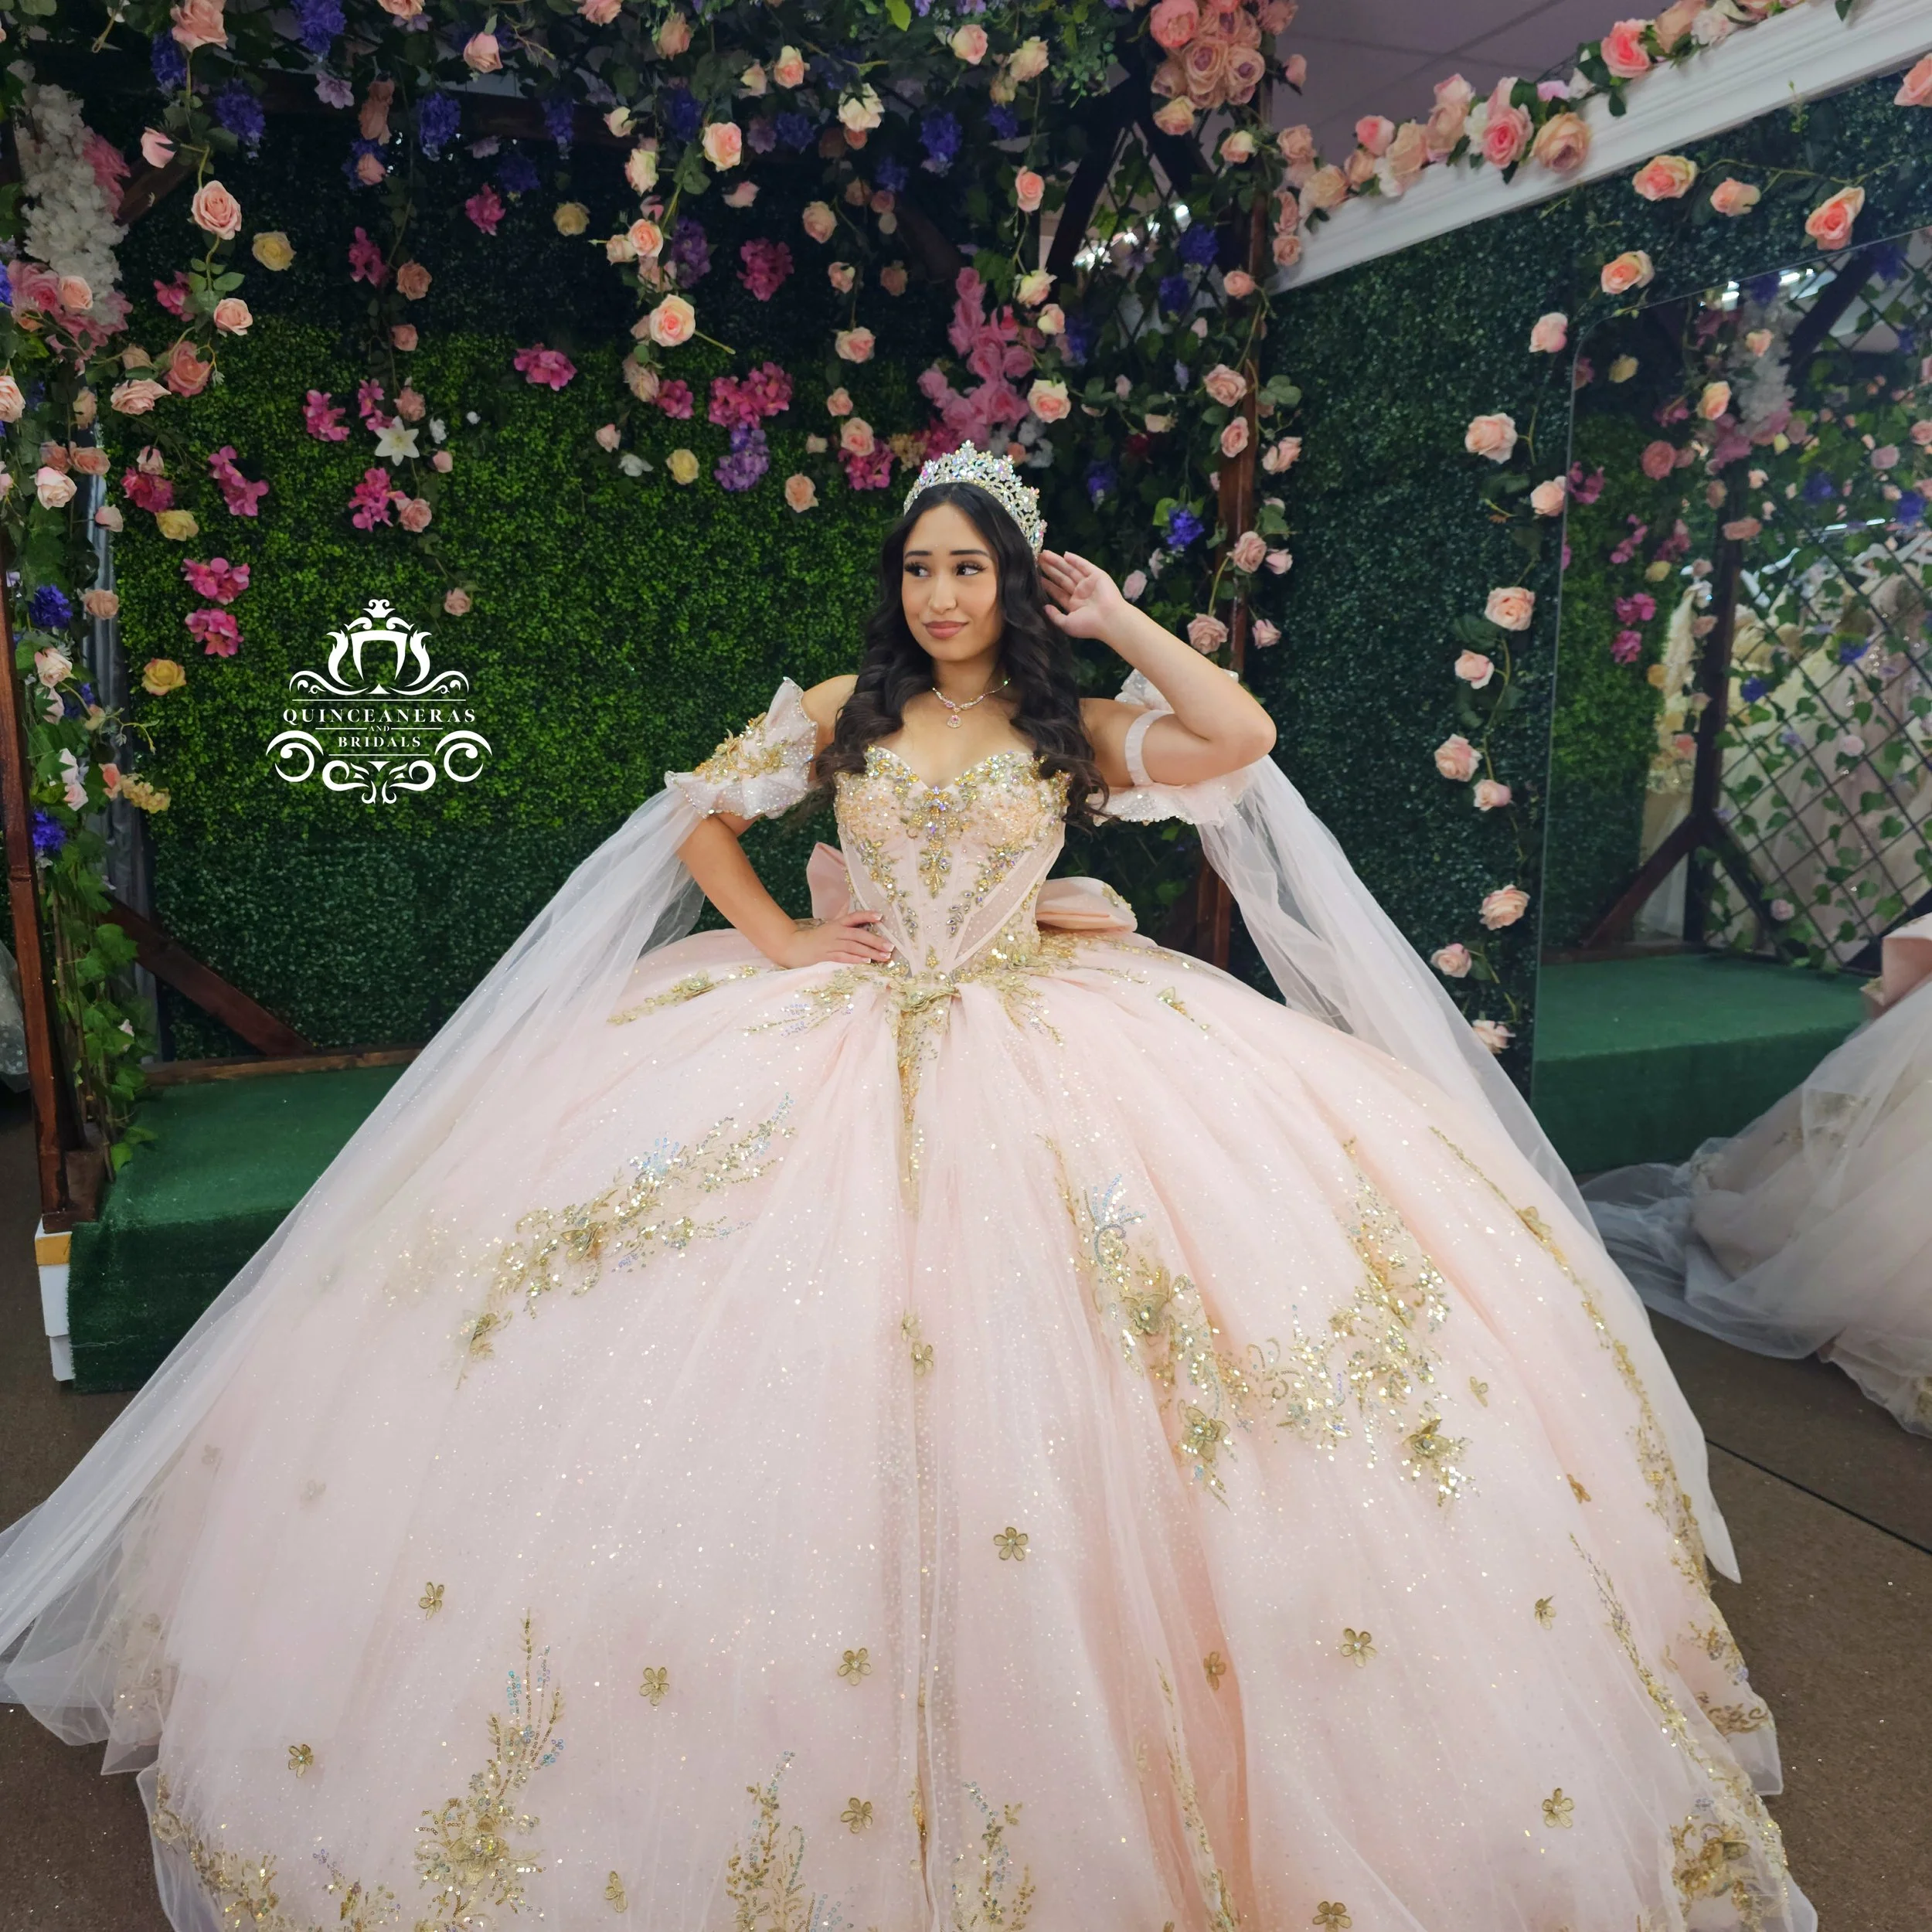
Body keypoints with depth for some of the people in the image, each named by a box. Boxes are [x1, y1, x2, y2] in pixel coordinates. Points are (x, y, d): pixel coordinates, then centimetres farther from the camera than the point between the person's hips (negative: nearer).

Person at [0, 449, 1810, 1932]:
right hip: (833, 1044, 1)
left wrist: (1114, 617, 3)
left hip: (1042, 1049, 0)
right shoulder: (840, 711, 11)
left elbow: (1240, 737, -5)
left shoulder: (1077, 727, 9)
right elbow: (695, 823, 15)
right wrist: (779, 934, 1)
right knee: (805, 1375, -8)